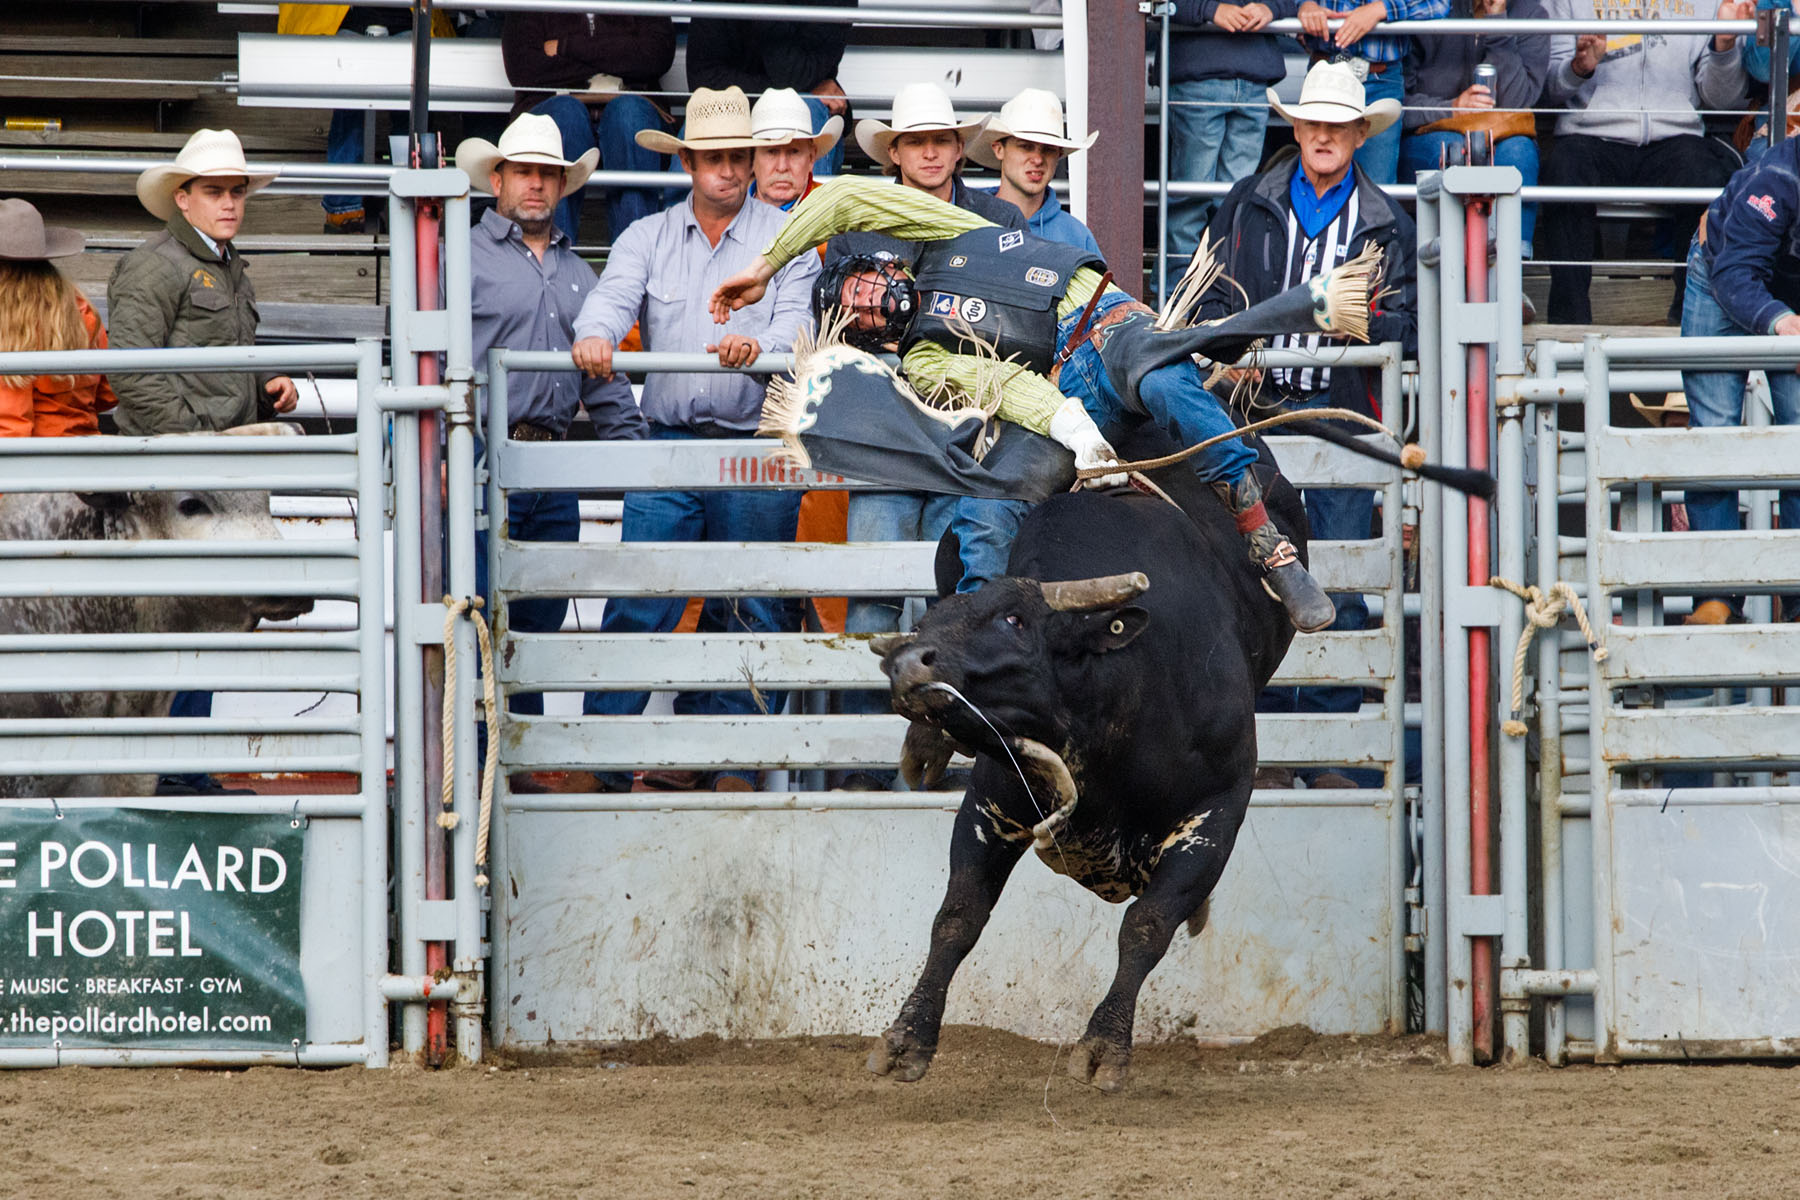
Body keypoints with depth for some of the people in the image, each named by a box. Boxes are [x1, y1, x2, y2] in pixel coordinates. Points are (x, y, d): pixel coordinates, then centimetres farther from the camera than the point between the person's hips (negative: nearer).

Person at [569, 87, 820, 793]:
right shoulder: (649, 238, 11)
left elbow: (799, 321, -6)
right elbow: (613, 296, -6)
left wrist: (759, 345, -29)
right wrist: (594, 335, -30)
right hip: (669, 444, 0)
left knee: (750, 615, 4)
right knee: (638, 604, -8)